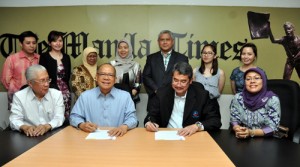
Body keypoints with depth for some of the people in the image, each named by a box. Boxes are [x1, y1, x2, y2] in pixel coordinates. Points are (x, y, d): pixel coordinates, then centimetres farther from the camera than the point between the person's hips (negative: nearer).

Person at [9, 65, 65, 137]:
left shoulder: (57, 94, 3)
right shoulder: (19, 96, 3)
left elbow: (59, 118, -6)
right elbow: (14, 120, -2)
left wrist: (47, 126, -25)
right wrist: (25, 127, -23)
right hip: (30, 136, 0)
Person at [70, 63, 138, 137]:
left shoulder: (125, 96, 2)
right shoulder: (85, 96, 4)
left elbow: (132, 117, -3)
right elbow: (74, 117, 6)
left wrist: (125, 126, -25)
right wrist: (82, 125, -16)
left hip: (117, 138, 1)